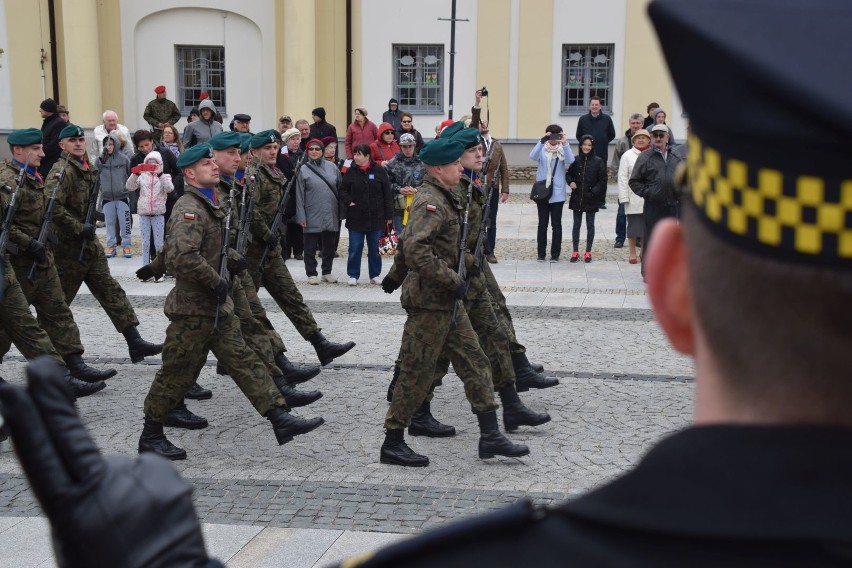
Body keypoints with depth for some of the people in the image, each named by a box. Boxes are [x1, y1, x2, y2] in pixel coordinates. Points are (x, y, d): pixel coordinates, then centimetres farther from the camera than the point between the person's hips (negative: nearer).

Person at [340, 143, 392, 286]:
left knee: (374, 248, 9)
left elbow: (387, 194, 0)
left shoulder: (379, 171, -2)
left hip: (376, 218, 0)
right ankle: (353, 275, 14)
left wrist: (389, 215, -2)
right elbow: (343, 191, 8)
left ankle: (375, 275, 20)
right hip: (356, 218, 0)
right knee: (355, 249, 4)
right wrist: (349, 202, -10)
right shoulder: (351, 172, 1)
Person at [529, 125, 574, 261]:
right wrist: (542, 141, -31)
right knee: (542, 224, 6)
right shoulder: (542, 150, 3)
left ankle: (555, 254, 11)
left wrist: (565, 143, -29)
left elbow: (570, 160, -17)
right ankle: (541, 253, 13)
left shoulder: (563, 150, 3)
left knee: (556, 224, 4)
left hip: (557, 193, 0)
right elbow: (533, 156, -19)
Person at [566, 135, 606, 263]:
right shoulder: (576, 160, 0)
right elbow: (569, 174, 13)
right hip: (577, 198, 2)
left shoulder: (598, 161, -5)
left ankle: (588, 252, 15)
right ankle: (575, 251, 14)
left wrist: (594, 192, -12)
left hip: (591, 199, -2)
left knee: (590, 225, 7)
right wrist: (570, 182, -6)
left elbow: (602, 180, -2)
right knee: (576, 224, 8)